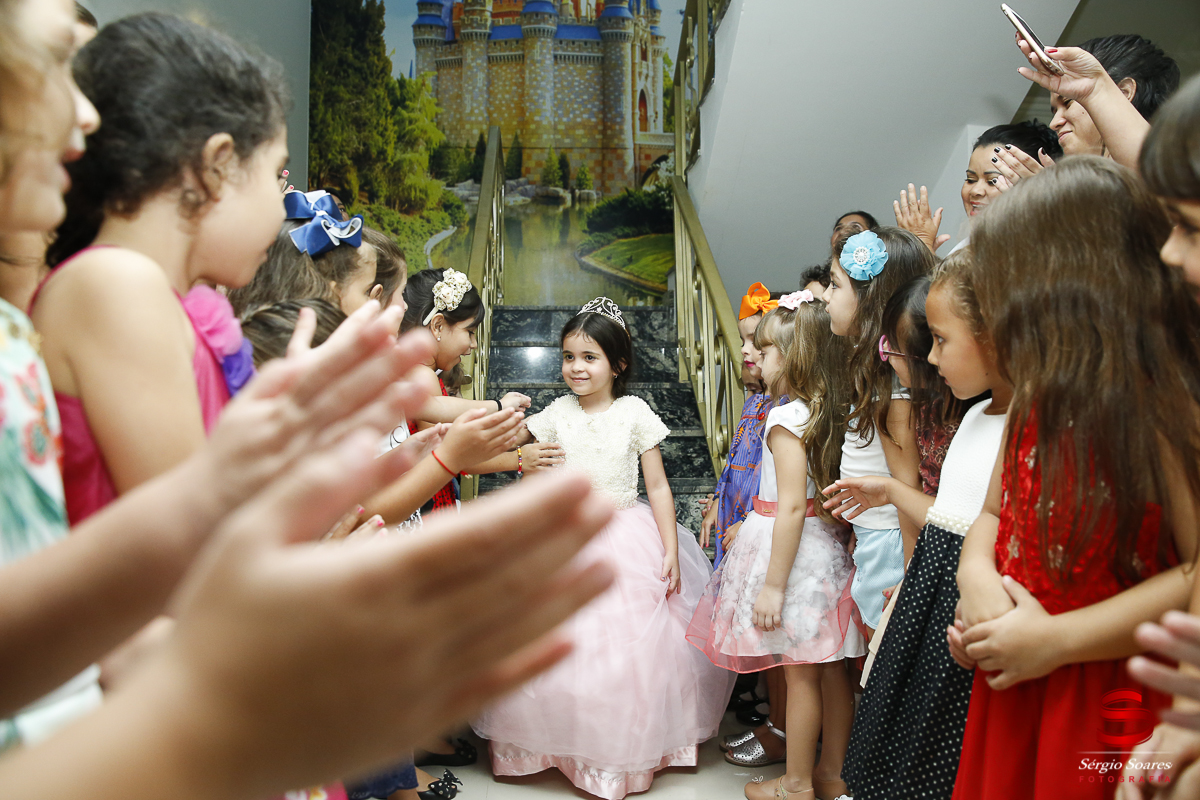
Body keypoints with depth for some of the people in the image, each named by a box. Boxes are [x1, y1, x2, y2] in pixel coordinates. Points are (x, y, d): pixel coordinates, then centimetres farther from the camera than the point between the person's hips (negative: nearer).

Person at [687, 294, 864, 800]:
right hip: (829, 546, 8)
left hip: (792, 548, -8)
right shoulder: (834, 415, 6)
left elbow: (792, 506, -22)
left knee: (800, 674, 3)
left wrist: (774, 583, -19)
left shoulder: (787, 419, -18)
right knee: (830, 668, 15)